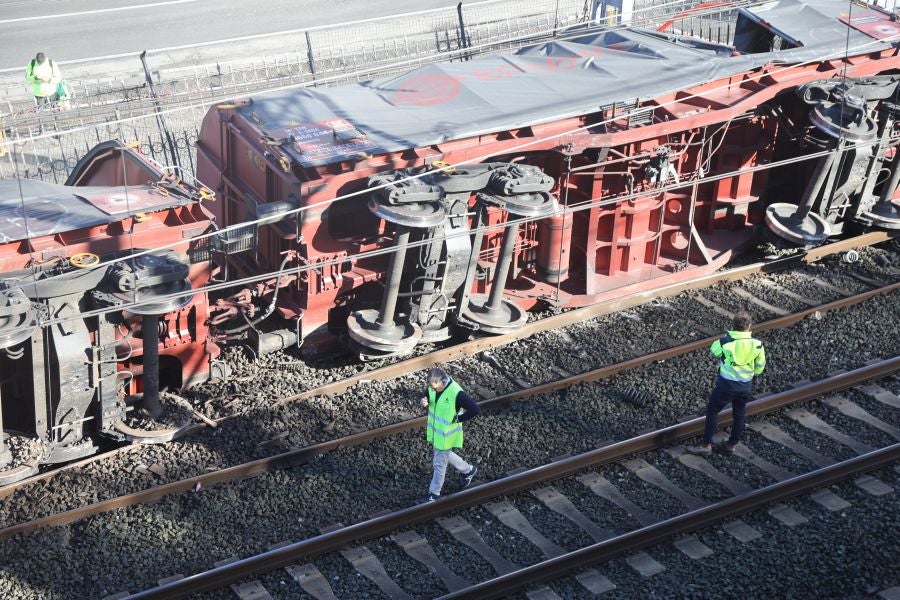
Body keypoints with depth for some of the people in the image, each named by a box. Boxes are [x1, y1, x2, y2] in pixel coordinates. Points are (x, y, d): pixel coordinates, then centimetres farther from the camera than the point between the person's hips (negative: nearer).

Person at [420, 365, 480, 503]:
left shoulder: (456, 393, -33)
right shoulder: (432, 386, -12)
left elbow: (475, 409, -31)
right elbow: (426, 396, 8)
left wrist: (458, 419, -23)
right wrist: (424, 402, -16)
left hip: (446, 434, -7)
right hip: (435, 431, 7)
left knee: (439, 463, 7)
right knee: (445, 455, 27)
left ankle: (434, 493, 26)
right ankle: (468, 470, 49)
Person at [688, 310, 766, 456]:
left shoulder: (725, 342, -18)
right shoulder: (757, 345, -12)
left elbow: (713, 350, 5)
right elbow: (760, 367, 2)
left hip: (726, 384, -3)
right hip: (746, 386, 3)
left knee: (712, 411, 12)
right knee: (739, 415, 21)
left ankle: (706, 445, 12)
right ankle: (732, 444, 32)